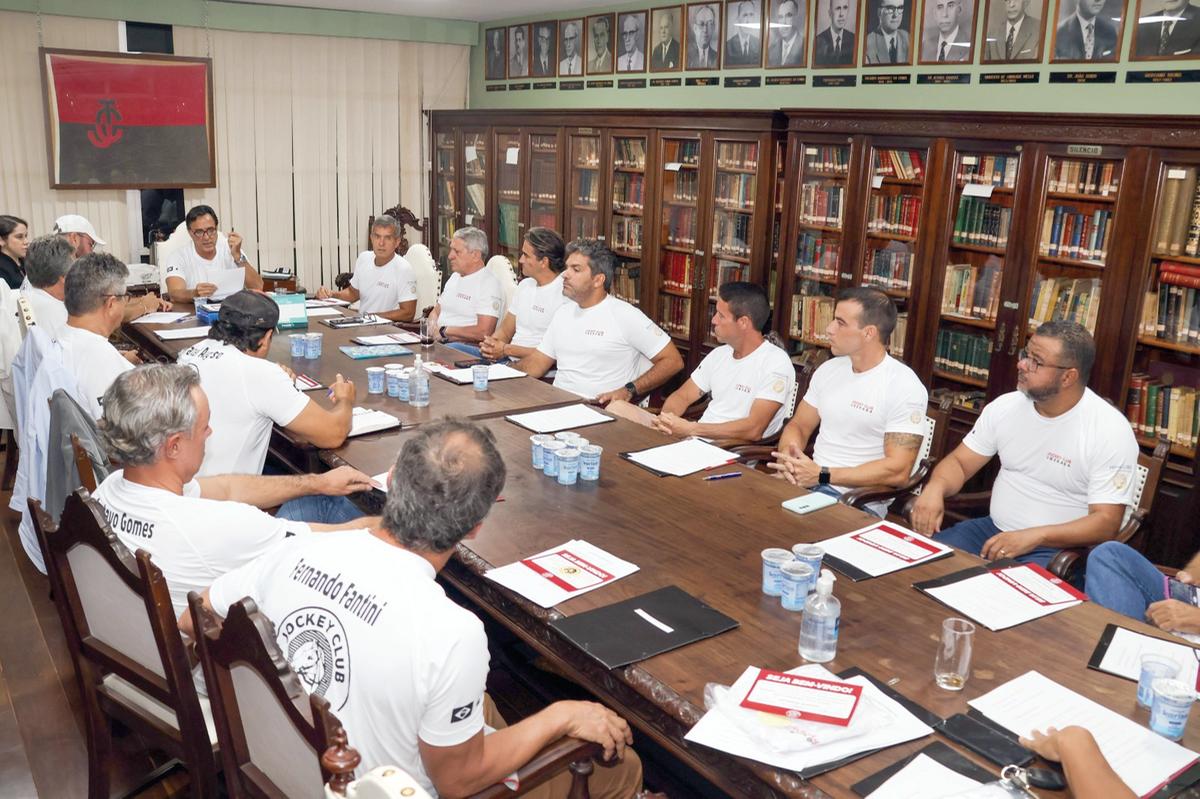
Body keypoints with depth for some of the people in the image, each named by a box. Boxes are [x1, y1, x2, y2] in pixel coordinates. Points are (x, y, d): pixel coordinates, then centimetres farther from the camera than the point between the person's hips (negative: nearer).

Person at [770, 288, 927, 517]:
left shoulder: (904, 387, -10)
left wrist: (822, 475, -18)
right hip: (808, 481, 6)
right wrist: (787, 456, -8)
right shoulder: (828, 369, 10)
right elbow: (799, 426, 16)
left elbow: (897, 471, -15)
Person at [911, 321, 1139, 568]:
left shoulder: (1111, 431, -13)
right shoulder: (1005, 406, 3)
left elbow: (1106, 523, -16)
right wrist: (935, 488, -16)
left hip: (1058, 548, -6)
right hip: (993, 528, 6)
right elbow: (959, 463, 8)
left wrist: (1033, 536, -30)